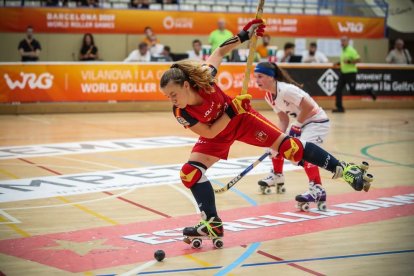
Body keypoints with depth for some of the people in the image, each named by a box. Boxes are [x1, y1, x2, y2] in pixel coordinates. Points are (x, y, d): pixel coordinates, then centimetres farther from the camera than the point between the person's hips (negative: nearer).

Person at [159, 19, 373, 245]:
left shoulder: (203, 77, -33)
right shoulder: (181, 114, -30)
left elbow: (219, 52, -12)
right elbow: (210, 134, -23)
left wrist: (244, 35, -14)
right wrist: (231, 111, -31)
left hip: (241, 119, -1)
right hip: (216, 134, 1)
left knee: (288, 147, -7)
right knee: (190, 172, -17)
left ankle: (342, 169, 7)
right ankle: (212, 224, -4)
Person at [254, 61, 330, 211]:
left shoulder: (286, 89, -27)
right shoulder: (269, 96, 2)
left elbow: (309, 106, -29)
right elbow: (283, 119, 6)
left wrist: (297, 125, -20)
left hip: (317, 121, -10)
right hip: (299, 123, 10)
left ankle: (317, 189, -35)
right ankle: (277, 176, 36)